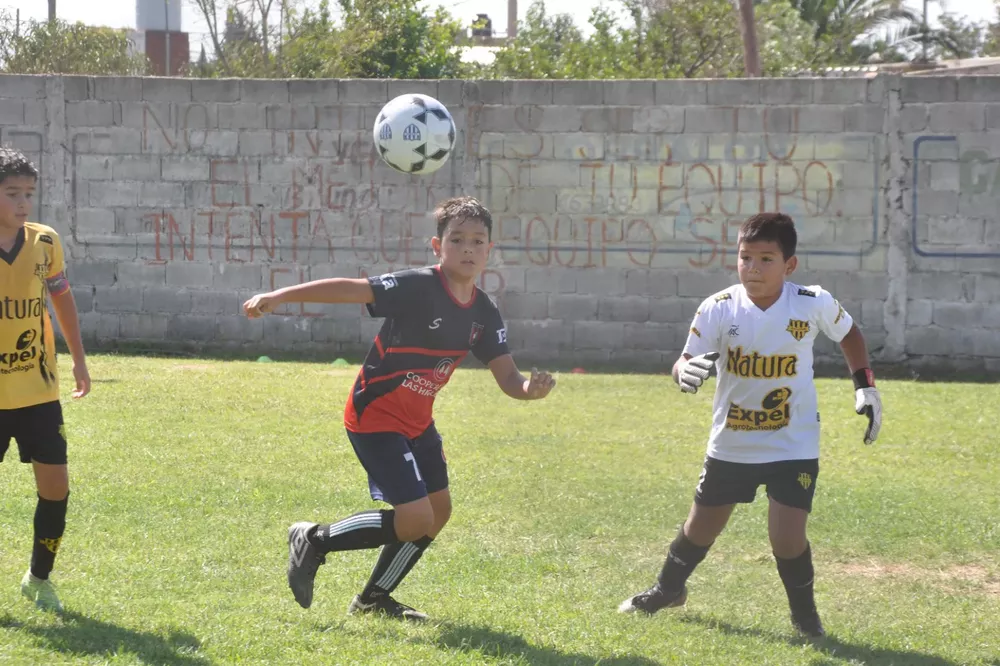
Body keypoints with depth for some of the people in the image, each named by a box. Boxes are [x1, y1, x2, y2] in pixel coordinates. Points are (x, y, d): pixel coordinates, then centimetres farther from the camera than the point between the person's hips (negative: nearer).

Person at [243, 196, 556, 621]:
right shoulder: (418, 288, -21)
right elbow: (350, 290, -24)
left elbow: (506, 377, -3)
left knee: (439, 511, 12)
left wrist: (529, 389, -27)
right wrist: (280, 297, -30)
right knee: (416, 518, -16)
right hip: (374, 417, -8)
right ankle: (314, 542, 3)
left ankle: (375, 599, 29)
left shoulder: (484, 314, -1)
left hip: (416, 421, 8)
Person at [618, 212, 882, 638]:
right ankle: (669, 588, 47)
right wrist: (686, 372, -42)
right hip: (730, 444, 2)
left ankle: (804, 613, 12)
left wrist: (866, 388, 2)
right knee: (702, 526, 17)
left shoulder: (813, 304, -14)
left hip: (793, 446, -2)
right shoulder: (718, 309, -16)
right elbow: (685, 363, -19)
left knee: (787, 536, -15)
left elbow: (848, 334, 6)